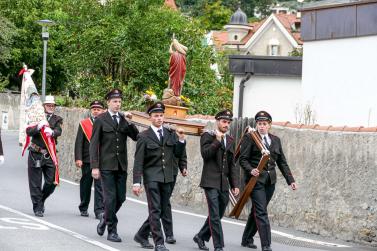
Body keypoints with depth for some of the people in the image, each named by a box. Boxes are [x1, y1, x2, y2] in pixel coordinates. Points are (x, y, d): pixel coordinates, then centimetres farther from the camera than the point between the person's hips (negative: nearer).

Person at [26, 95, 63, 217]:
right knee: (35, 183, 1)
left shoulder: (57, 120, 8)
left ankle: (41, 200, 26)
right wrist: (38, 127, -31)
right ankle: (38, 207, 10)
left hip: (49, 155, 2)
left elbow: (59, 131, -13)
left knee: (52, 182, 1)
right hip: (35, 154, -2)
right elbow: (28, 131, -11)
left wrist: (52, 132, -37)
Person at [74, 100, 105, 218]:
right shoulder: (83, 124, 5)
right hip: (87, 160, 1)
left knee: (100, 186, -7)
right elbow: (79, 142, 0)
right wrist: (78, 158, -9)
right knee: (86, 185, 10)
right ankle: (83, 208, 24)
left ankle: (99, 211, -7)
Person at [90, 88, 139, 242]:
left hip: (121, 165, 4)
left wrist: (129, 122, -9)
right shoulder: (101, 120, -2)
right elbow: (94, 144, -3)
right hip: (106, 165, -4)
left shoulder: (124, 119, 10)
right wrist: (94, 166, -9)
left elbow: (136, 137, 3)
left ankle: (105, 218, 32)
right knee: (110, 198, -6)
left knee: (120, 198, 7)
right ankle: (112, 231, 3)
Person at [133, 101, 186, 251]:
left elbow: (178, 154, 10)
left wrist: (181, 140, -6)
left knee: (162, 210, 10)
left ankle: (141, 235, 26)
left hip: (167, 178, 5)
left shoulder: (171, 134, 11)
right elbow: (138, 162, -4)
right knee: (155, 210, -10)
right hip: (151, 177, -5)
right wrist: (137, 183, -11)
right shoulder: (144, 137, -2)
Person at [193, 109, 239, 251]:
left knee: (217, 215, 10)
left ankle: (201, 237, 28)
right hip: (211, 182, -6)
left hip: (224, 184, 6)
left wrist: (235, 185, 13)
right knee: (215, 216, -11)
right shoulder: (207, 136, 0)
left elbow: (232, 165, 18)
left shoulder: (230, 141, 17)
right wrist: (217, 141, -17)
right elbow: (205, 154, -15)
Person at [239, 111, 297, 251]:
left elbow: (282, 162, 16)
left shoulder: (275, 140, 14)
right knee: (261, 213, -11)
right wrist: (251, 170, -24)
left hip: (270, 180, 6)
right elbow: (243, 159, -6)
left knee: (257, 211, 14)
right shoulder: (250, 139, -2)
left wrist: (290, 180, 9)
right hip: (256, 179, -6)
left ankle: (247, 239, 30)